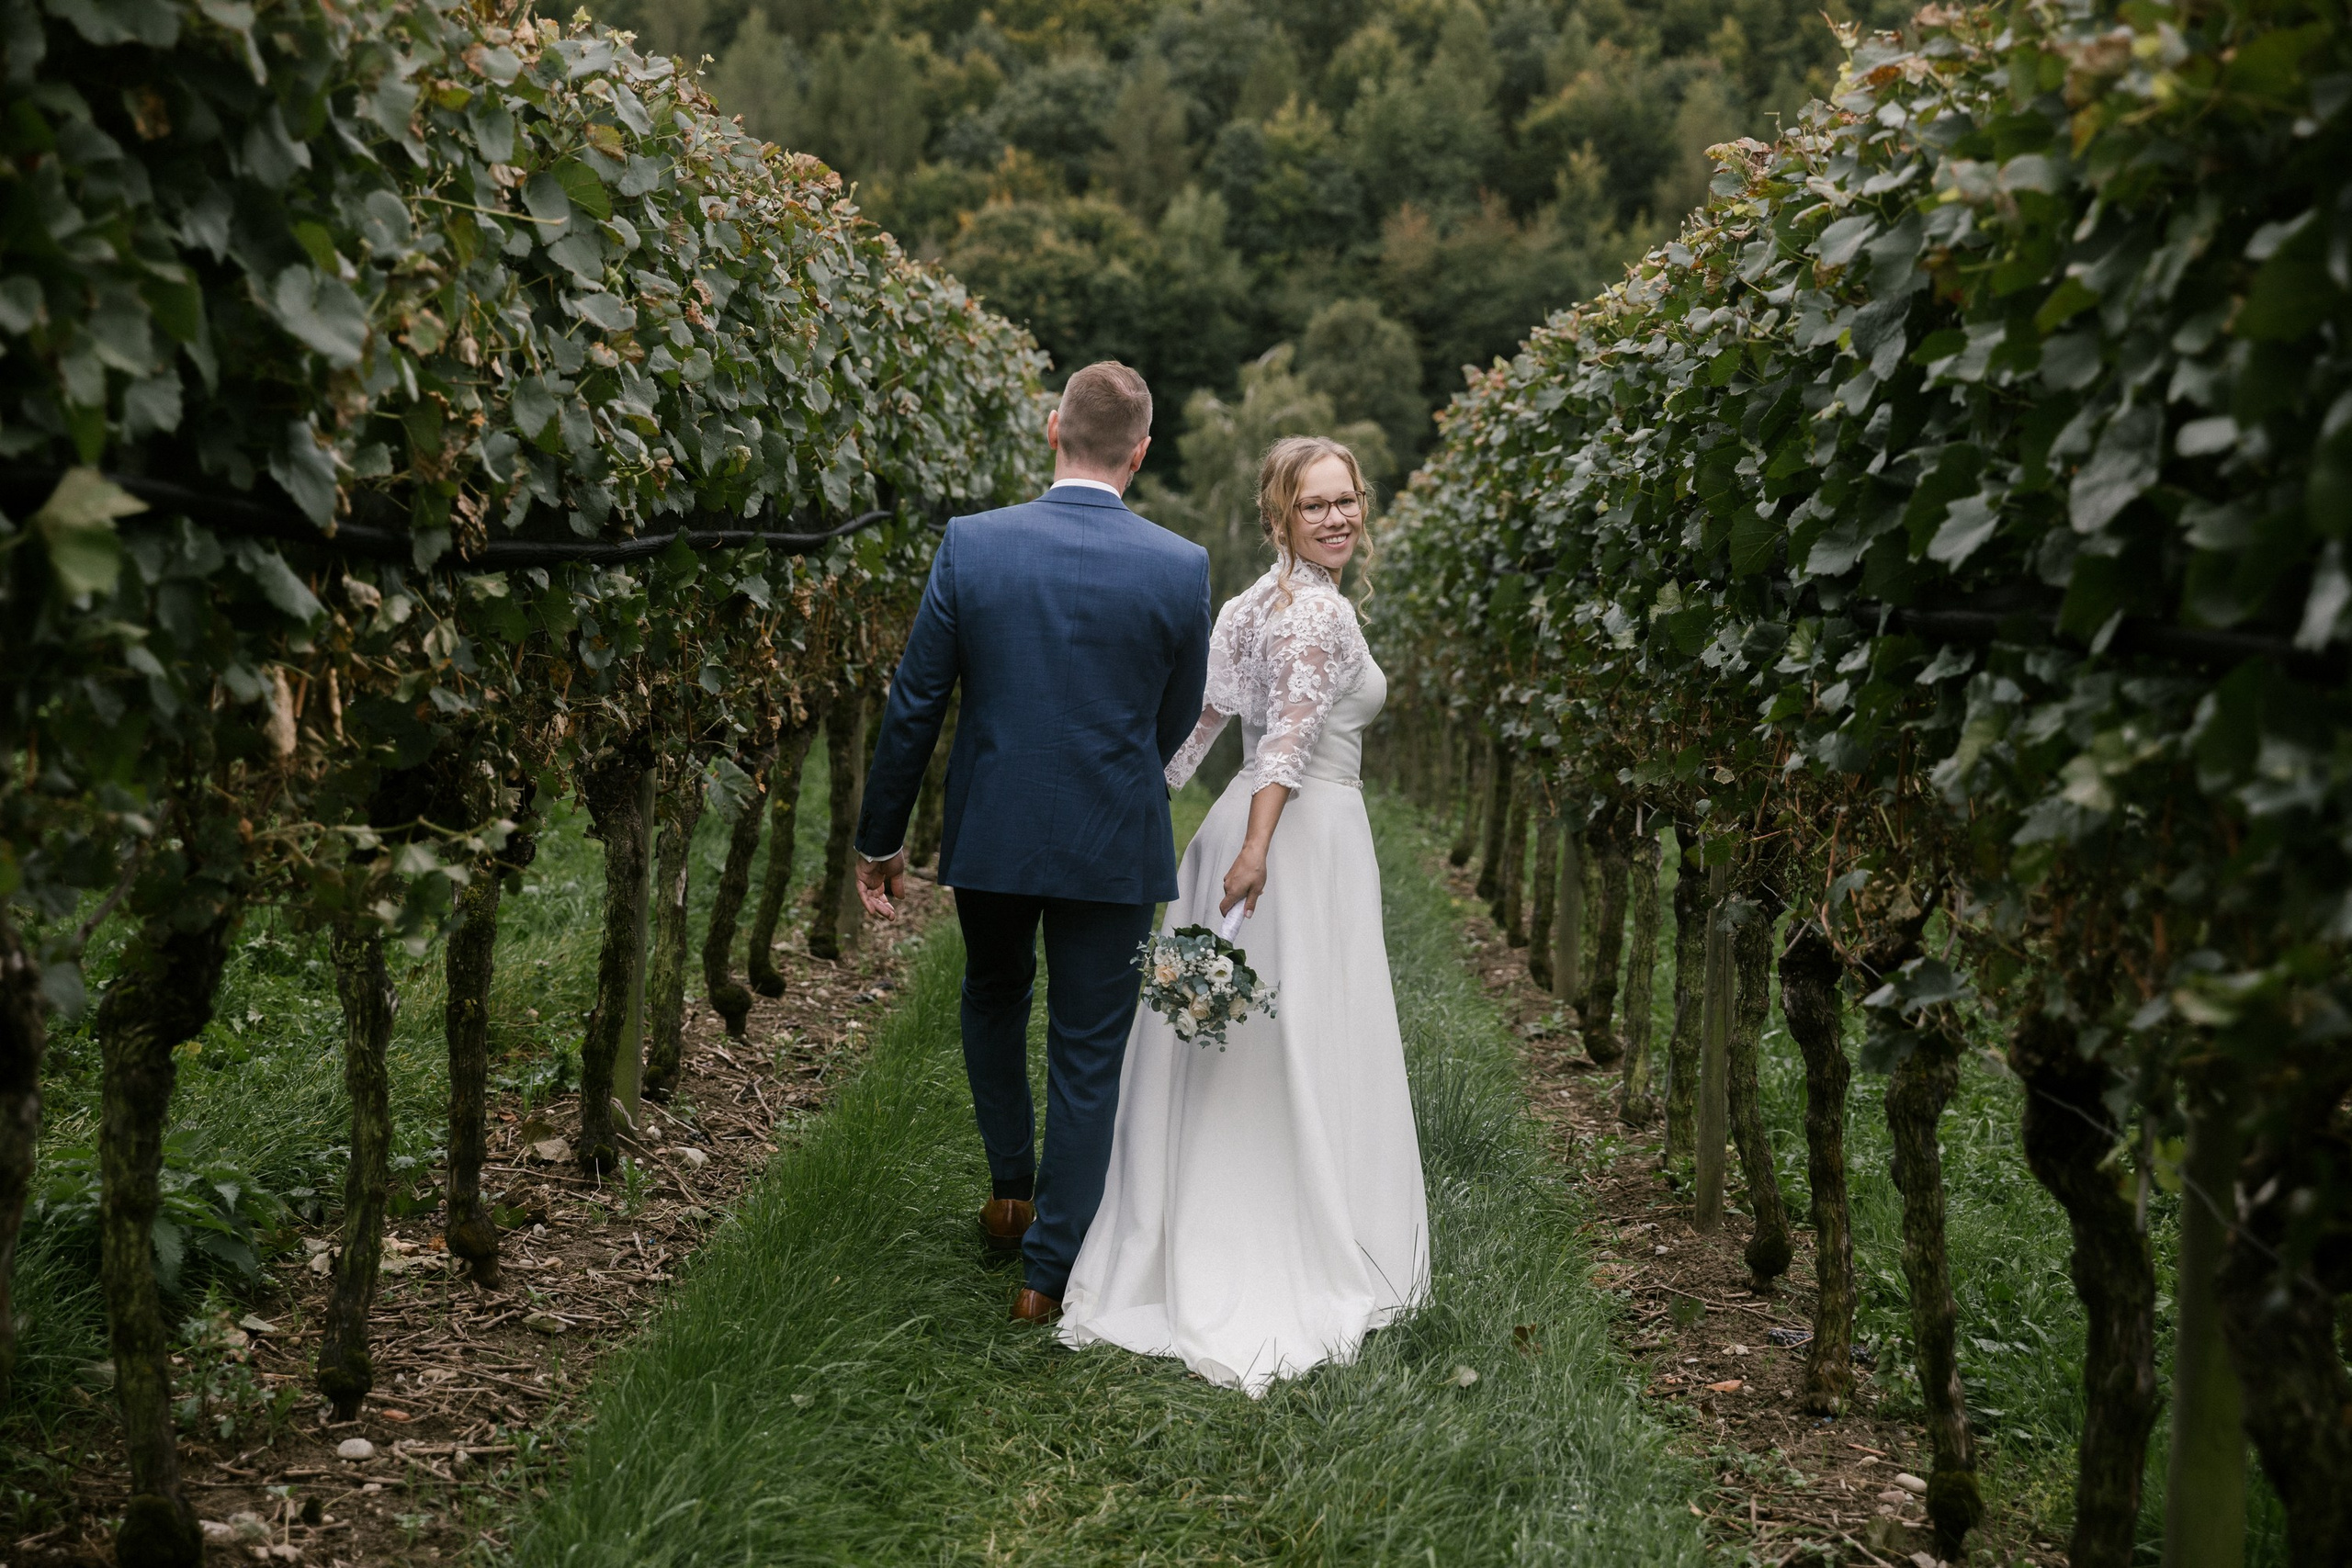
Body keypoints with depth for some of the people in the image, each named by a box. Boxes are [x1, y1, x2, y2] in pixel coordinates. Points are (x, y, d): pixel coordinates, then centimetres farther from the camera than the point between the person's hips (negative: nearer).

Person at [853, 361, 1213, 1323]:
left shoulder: (971, 546, -10)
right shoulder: (1180, 568, -10)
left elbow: (913, 705, -5)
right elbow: (1176, 720, 3)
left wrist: (881, 838, 6)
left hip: (989, 835, 1)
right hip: (1113, 846, -1)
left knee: (993, 996, 29)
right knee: (1088, 1056, 9)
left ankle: (1011, 1187, 36)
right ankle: (1049, 1273, 15)